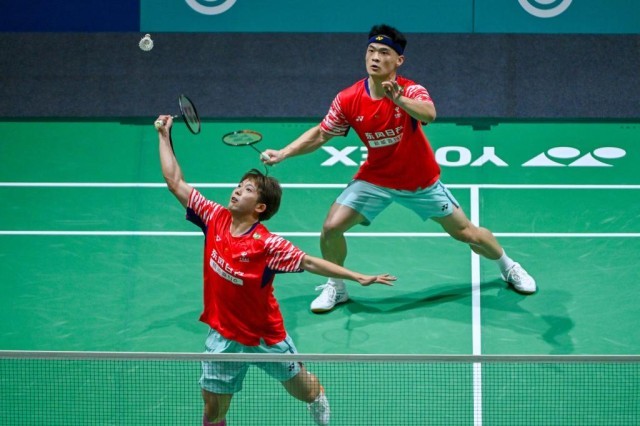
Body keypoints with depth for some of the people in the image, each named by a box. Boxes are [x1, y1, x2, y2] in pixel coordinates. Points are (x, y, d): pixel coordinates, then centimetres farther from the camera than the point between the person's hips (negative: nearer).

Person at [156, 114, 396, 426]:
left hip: (267, 336, -2)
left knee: (305, 391, 17)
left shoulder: (268, 245, -21)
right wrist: (165, 136, -1)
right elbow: (176, 183, -3)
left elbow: (308, 262, -16)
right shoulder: (215, 219, -10)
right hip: (224, 338, 2)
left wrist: (359, 277, -22)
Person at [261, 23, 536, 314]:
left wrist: (399, 99, -66)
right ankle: (335, 288, 13)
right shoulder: (348, 100, -15)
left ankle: (508, 267, 36)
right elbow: (320, 135, -2)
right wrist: (283, 153, -13)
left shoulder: (411, 91, -24)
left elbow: (429, 114, -48)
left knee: (467, 233, 5)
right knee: (331, 227, -13)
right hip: (374, 179, 2)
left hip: (421, 182, -2)